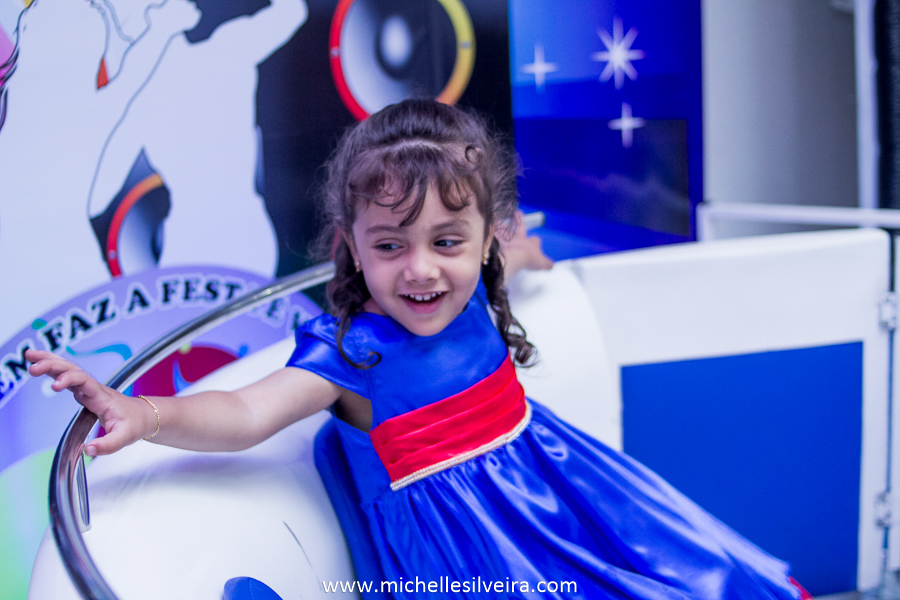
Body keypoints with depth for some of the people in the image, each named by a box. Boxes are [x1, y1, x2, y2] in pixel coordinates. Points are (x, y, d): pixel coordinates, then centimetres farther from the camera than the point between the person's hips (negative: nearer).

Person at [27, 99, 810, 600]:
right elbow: (247, 414, -33)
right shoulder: (349, 351, -21)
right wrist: (143, 413, -50)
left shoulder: (472, 297, -4)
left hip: (539, 479, 6)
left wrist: (519, 254, 45)